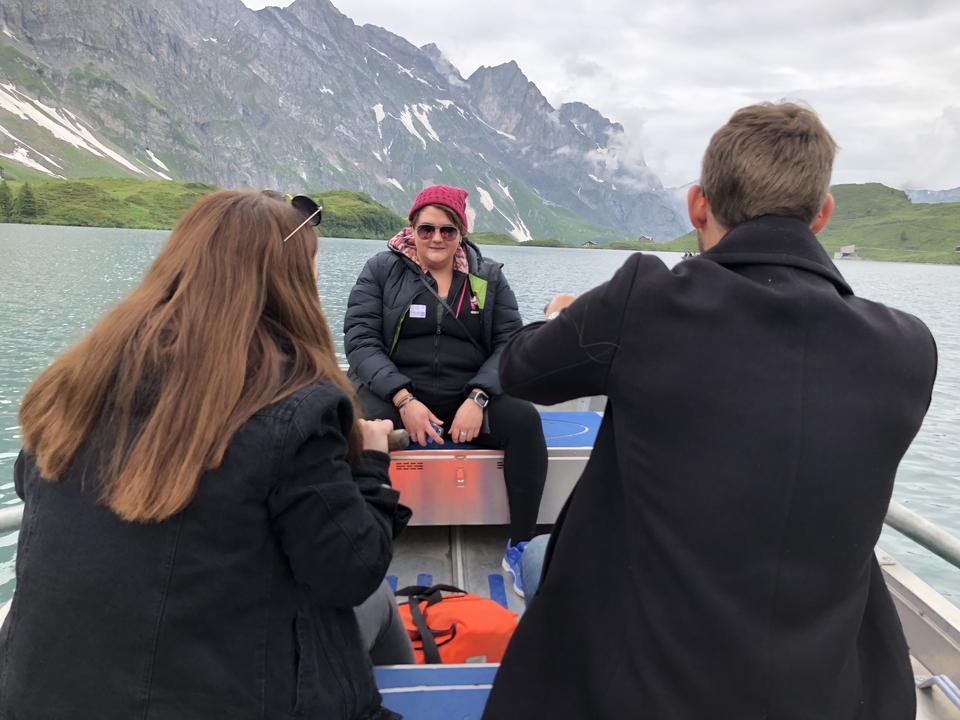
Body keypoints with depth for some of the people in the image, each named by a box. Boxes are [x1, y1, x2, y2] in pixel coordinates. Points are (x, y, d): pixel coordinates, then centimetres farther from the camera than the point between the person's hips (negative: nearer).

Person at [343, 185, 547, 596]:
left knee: (525, 419, -25)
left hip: (468, 398, 2)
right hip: (395, 393, -1)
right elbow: (360, 339, -5)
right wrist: (403, 400, -19)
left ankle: (520, 547, -14)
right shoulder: (382, 269, 5)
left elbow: (509, 342, 1)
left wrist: (478, 399, -17)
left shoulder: (489, 277, 10)